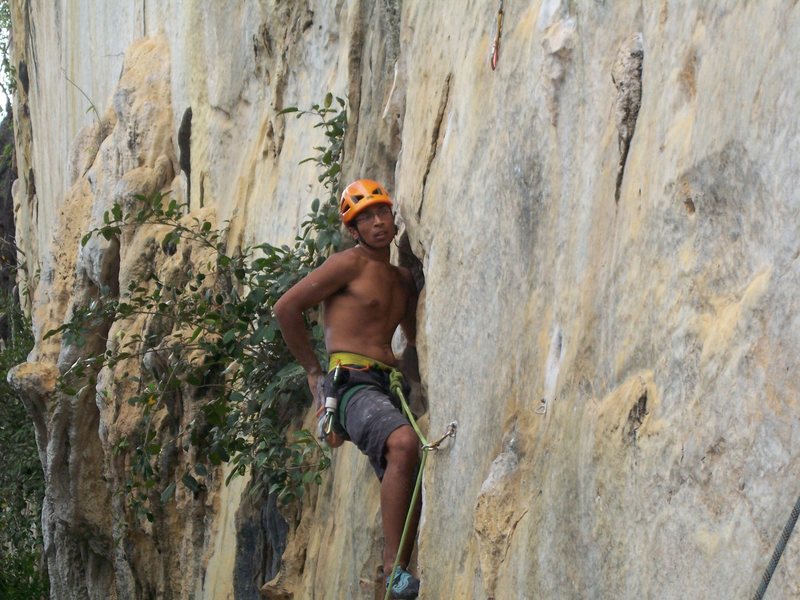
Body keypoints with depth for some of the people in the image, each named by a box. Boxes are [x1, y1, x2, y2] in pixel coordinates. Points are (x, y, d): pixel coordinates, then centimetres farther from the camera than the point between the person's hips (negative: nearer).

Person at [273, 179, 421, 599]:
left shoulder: (402, 280, 23)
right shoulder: (350, 264, 0)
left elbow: (414, 334, 42)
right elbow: (286, 307, -2)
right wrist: (312, 369, 3)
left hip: (386, 386, 9)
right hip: (351, 384, -9)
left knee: (408, 484, -2)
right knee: (403, 445, -33)